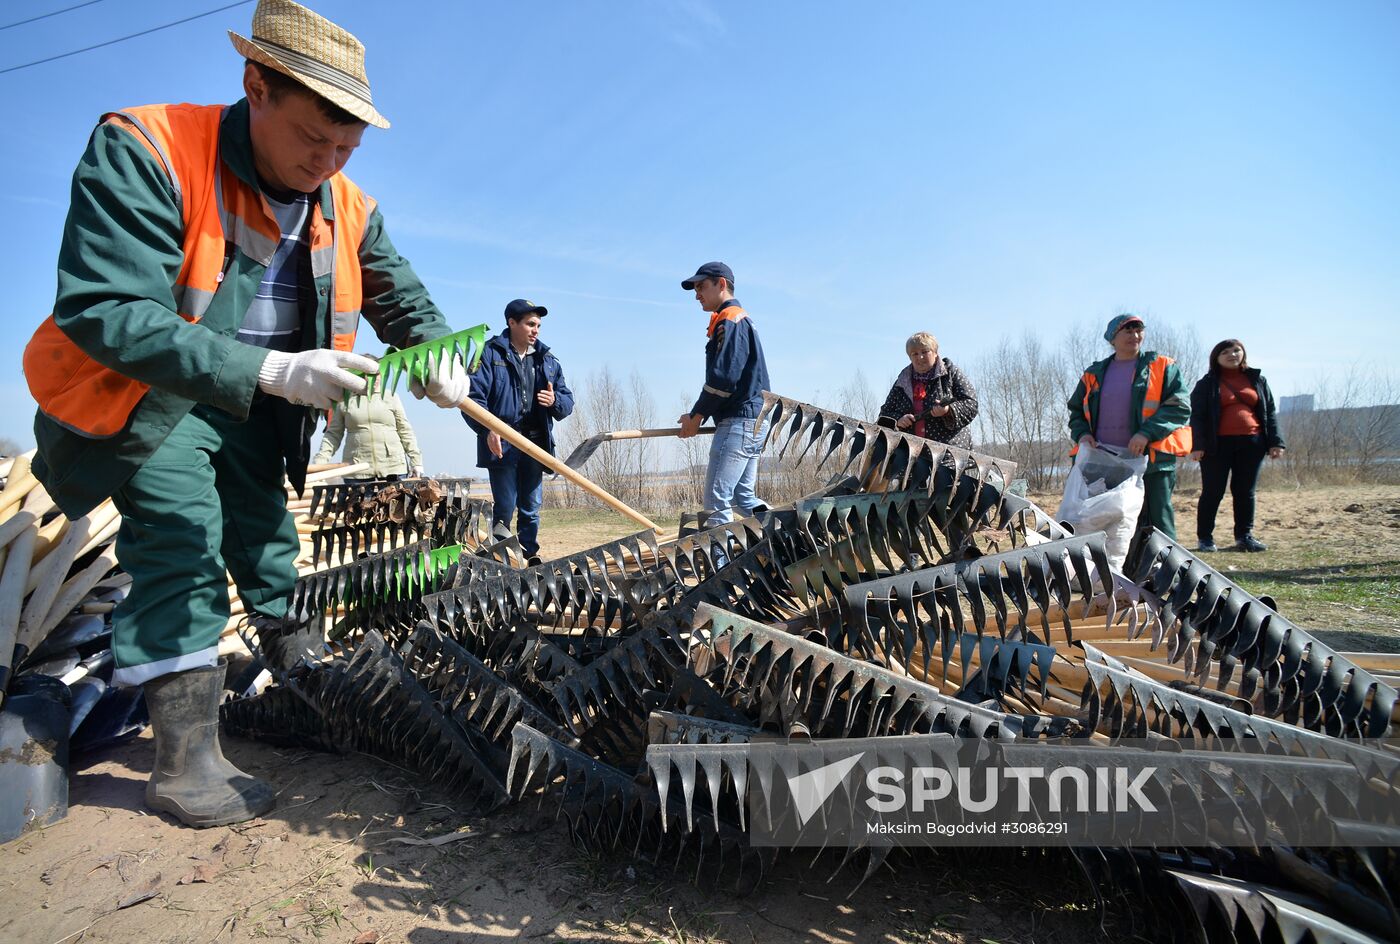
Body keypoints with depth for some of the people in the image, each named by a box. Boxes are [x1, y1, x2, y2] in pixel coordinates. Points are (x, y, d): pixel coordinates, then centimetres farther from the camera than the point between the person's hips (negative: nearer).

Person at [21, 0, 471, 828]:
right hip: (142, 391, -6)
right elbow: (103, 312, -35)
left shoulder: (349, 209, -8)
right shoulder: (143, 153, -26)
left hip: (257, 403, 6)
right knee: (182, 547, -16)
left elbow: (406, 304, 7)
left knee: (270, 546, 15)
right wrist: (272, 370, -45)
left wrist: (438, 358, -16)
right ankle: (185, 761, -7)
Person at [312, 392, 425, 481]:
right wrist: (319, 462, -2)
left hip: (393, 468, 0)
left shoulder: (391, 397, 9)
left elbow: (405, 431, 9)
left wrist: (416, 462, 4)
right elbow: (333, 434, 10)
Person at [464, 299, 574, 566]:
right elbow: (473, 395, -10)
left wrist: (555, 401, -13)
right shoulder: (490, 353, -1)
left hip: (536, 444, 4)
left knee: (531, 509, 10)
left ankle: (530, 558, 19)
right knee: (505, 508, -1)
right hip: (502, 444, -4)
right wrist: (487, 430, -25)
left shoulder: (547, 360, 13)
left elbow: (568, 400, 11)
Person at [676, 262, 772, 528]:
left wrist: (696, 417, -8)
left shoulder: (730, 320, -8)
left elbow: (723, 378, -19)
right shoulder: (742, 321, 23)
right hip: (752, 422, 10)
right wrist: (697, 416, 9)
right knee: (743, 496, 14)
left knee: (716, 501, -11)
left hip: (738, 422, -10)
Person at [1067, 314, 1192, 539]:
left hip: (1151, 461, -3)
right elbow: (1076, 411, 21)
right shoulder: (1094, 374, 16)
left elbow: (1180, 407, -4)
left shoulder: (1163, 367, 6)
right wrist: (1081, 434, -1)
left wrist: (1147, 433, -18)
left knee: (1159, 525, -2)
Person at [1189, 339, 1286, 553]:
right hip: (1218, 445, -3)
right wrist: (1198, 445, -12)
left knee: (1245, 492, 7)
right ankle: (1204, 537, 4)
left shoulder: (1257, 380, 14)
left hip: (1251, 444, 3)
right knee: (1212, 492, -1)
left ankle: (1245, 536, 15)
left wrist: (1275, 442, 4)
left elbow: (1270, 413, 14)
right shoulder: (1207, 384, 4)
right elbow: (1197, 416, -2)